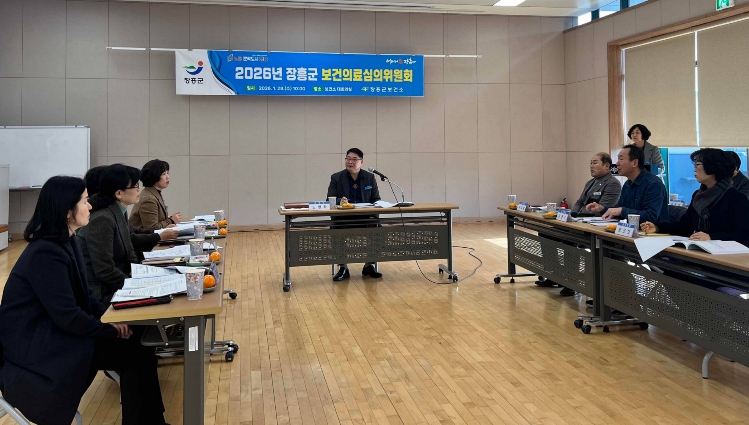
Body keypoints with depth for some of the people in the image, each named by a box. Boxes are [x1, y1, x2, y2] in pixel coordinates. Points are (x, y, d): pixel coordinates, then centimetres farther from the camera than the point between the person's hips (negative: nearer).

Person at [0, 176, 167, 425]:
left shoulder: (65, 242, 8)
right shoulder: (46, 253, -23)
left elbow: (83, 295, 12)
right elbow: (67, 315, -24)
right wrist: (112, 330, -13)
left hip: (52, 332, 9)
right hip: (33, 346, -9)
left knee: (138, 349, -8)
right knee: (136, 354, -18)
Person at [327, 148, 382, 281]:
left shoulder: (370, 177, 12)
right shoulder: (336, 178, 7)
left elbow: (376, 200, 10)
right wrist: (340, 201, -23)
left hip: (365, 217, 1)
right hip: (343, 218, -1)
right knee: (339, 229, -33)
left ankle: (369, 265, -10)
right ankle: (342, 268, -20)